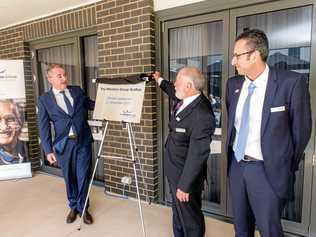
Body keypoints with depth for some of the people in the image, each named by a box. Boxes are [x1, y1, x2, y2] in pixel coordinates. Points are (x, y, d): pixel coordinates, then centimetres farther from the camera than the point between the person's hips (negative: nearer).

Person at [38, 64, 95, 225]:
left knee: (83, 176, 6)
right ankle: (73, 207, 35)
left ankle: (82, 207, 27)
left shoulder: (77, 91, 6)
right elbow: (44, 127, 0)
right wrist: (48, 150, -6)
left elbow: (91, 104, 18)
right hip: (64, 144, -1)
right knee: (69, 177, 13)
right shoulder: (44, 99, 0)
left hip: (83, 141, 1)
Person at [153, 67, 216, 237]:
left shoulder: (202, 115, -31)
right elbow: (175, 93, 22)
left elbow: (197, 154, -28)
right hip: (175, 172, 9)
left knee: (190, 218, 12)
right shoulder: (185, 100, -3)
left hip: (185, 176, -9)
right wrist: (160, 81, 36)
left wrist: (185, 185, -21)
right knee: (178, 214, 27)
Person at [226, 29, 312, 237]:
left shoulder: (292, 82, -15)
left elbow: (301, 129, -6)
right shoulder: (233, 84, 1)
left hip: (267, 169, -5)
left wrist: (288, 167, 4)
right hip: (236, 165, 5)